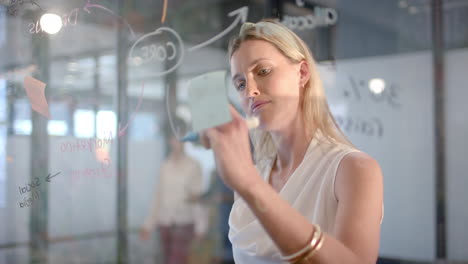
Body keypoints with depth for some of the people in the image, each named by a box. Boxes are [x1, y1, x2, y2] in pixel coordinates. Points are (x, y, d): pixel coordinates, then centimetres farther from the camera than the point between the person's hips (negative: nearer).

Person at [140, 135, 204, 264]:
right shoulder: (164, 166, 8)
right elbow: (158, 196, 12)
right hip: (164, 223, 5)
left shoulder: (193, 166, -5)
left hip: (183, 224, -4)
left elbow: (199, 197, -5)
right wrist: (149, 224, 12)